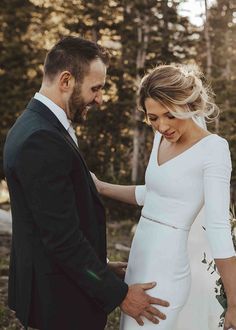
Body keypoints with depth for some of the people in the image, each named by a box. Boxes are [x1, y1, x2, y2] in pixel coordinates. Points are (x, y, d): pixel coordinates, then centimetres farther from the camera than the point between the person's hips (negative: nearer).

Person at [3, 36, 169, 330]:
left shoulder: (36, 124, 6)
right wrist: (119, 294, -16)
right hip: (60, 295, -9)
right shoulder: (42, 141, -25)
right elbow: (62, 237, -25)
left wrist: (100, 268, 14)